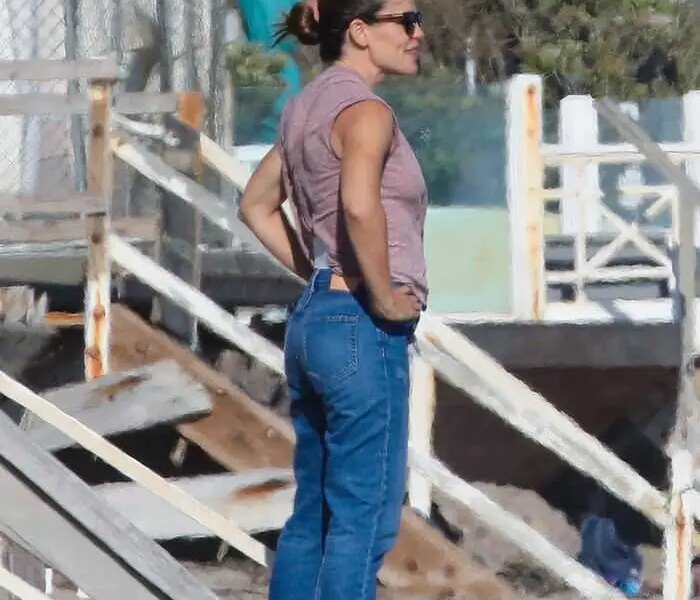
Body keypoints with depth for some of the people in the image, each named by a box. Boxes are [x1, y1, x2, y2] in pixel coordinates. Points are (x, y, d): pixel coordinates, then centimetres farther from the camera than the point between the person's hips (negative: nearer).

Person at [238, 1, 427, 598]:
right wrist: (385, 298, -19)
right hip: (362, 329, -9)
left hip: (313, 319, 9)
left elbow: (257, 204, 26)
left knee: (313, 516, 13)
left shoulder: (309, 106, 14)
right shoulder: (363, 109, -13)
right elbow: (360, 207, -32)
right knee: (363, 520, -6)